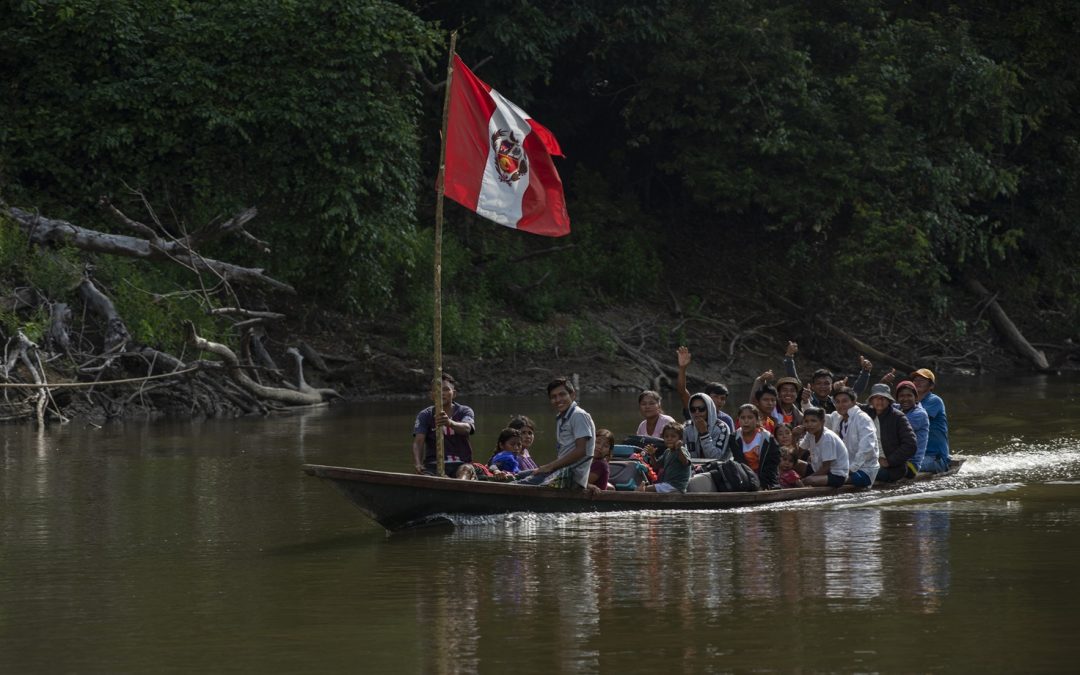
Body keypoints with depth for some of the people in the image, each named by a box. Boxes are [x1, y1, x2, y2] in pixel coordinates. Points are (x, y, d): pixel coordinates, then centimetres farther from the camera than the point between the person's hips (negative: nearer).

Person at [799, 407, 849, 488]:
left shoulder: (827, 437, -21)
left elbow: (825, 468, -20)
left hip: (837, 475, -9)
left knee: (809, 481, -34)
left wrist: (805, 479, -21)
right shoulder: (810, 435, 1)